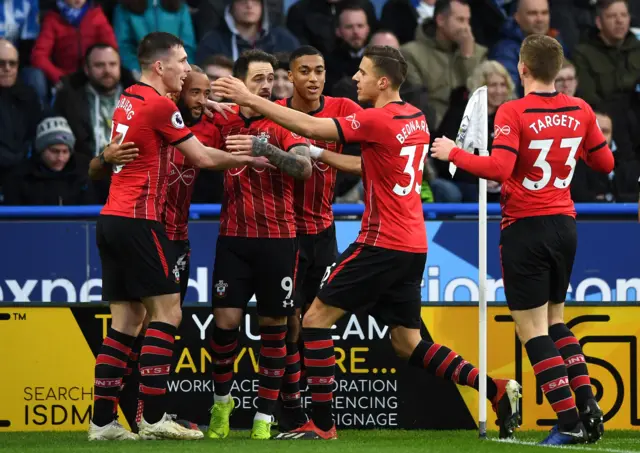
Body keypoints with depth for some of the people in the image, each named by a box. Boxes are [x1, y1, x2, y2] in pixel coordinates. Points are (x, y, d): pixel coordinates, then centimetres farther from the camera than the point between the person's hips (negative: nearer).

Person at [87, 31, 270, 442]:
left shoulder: (127, 102, 14)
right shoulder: (159, 105, -10)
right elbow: (203, 158, -7)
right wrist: (247, 158, 9)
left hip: (112, 219, 9)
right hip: (139, 219, -8)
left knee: (127, 318, 8)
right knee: (167, 309, -6)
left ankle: (103, 420, 4)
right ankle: (153, 418, -11)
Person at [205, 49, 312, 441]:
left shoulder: (283, 123, -4)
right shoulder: (224, 124, 5)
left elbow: (305, 167, -20)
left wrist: (264, 148, -33)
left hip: (278, 240, -2)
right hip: (234, 238, 2)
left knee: (274, 326, 2)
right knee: (226, 320, -5)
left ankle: (265, 418, 10)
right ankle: (222, 402, 18)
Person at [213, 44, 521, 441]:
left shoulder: (379, 120, -14)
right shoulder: (416, 118, 11)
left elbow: (310, 127, -19)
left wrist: (250, 99, -15)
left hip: (382, 243, -8)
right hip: (413, 244, 8)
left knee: (316, 318, -1)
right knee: (407, 341, 13)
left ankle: (322, 423, -2)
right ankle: (496, 389, 3)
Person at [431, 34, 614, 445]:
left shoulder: (513, 113, -13)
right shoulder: (581, 111, 3)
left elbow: (498, 168, -23)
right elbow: (605, 163, 11)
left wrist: (454, 153, -10)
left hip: (525, 226, -6)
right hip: (564, 224, 6)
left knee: (533, 329, 0)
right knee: (555, 319, 21)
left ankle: (569, 422, -6)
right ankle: (587, 404, 9)